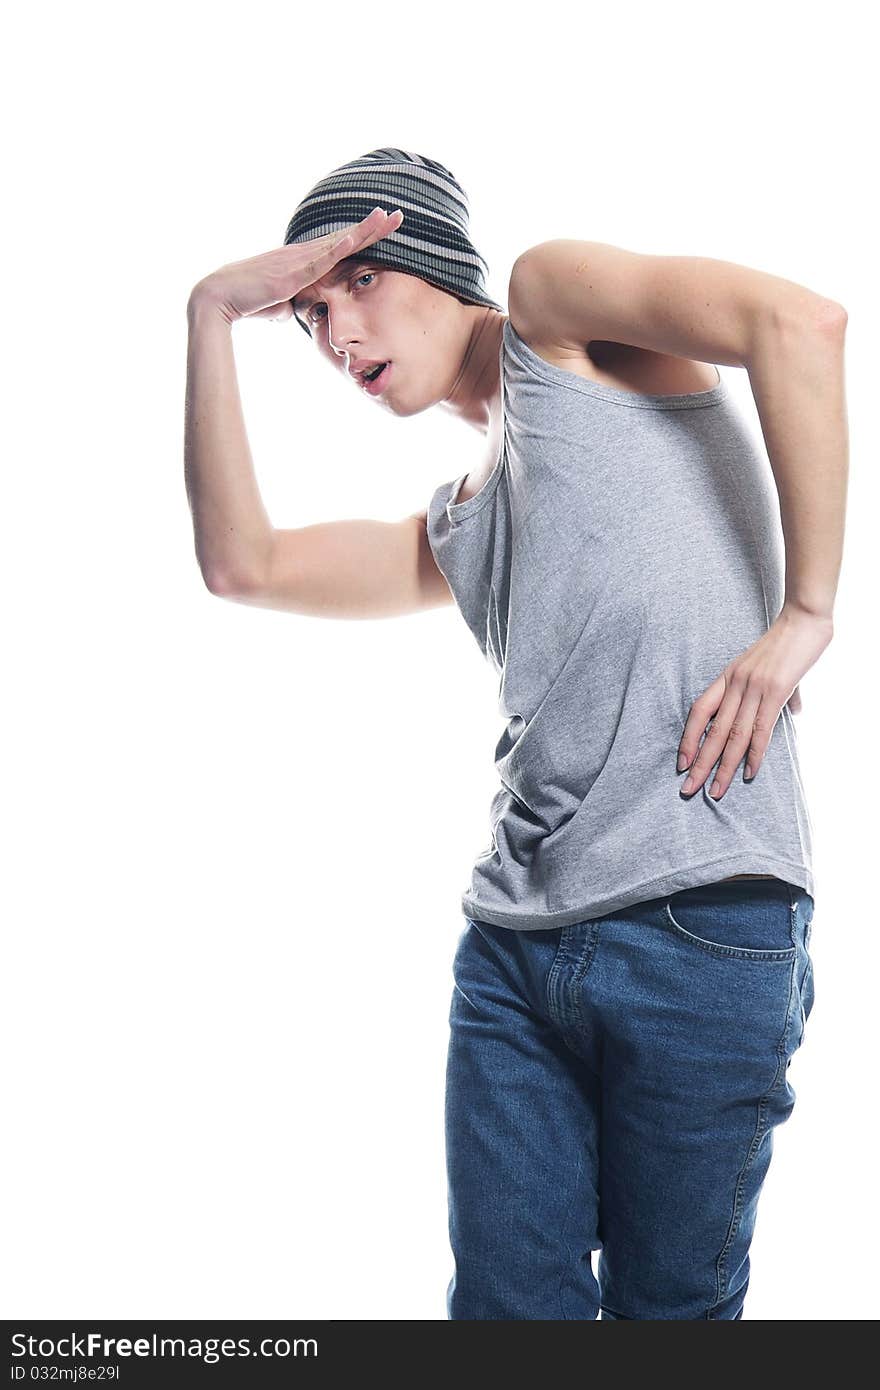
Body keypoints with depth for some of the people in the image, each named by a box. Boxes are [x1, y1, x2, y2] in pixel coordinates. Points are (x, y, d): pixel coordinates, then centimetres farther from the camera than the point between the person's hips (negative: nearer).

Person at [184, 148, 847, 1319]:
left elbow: (795, 320, -10)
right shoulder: (459, 531, 24)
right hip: (513, 944, 7)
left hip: (699, 925, -7)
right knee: (505, 1303, 9)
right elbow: (242, 564, 17)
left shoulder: (551, 299, 6)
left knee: (667, 1307, 7)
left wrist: (805, 612, -12)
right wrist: (216, 314, 18)